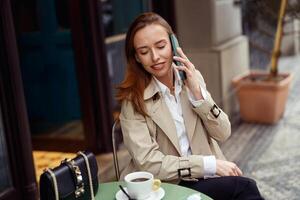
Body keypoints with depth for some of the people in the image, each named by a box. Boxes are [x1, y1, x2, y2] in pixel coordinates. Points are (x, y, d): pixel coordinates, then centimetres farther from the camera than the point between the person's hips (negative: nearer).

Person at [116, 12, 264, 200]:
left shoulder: (193, 78, 3)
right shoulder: (133, 99, -10)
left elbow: (223, 134, -1)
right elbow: (147, 163, -15)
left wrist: (197, 92, -14)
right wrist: (211, 164, -18)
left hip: (206, 178, 4)